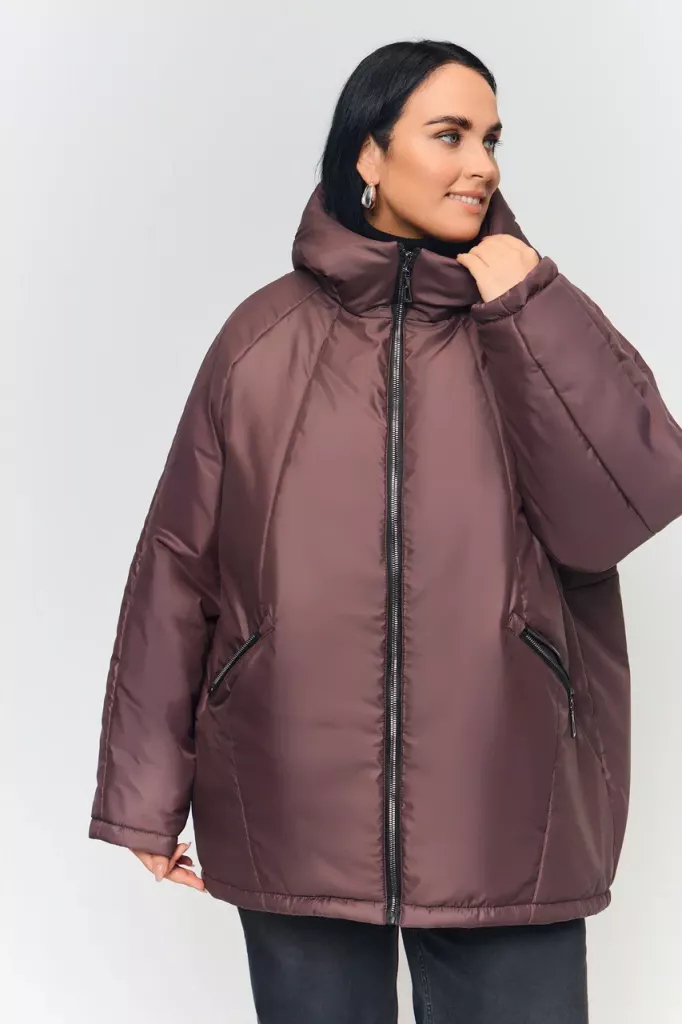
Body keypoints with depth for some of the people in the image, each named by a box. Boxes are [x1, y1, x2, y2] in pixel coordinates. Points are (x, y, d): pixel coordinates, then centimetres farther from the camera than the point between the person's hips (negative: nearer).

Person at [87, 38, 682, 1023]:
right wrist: (149, 791, 1)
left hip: (504, 822, 0)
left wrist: (528, 311, -12)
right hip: (295, 818, 0)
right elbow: (178, 567, 2)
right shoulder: (266, 338, 2)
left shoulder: (540, 322, 4)